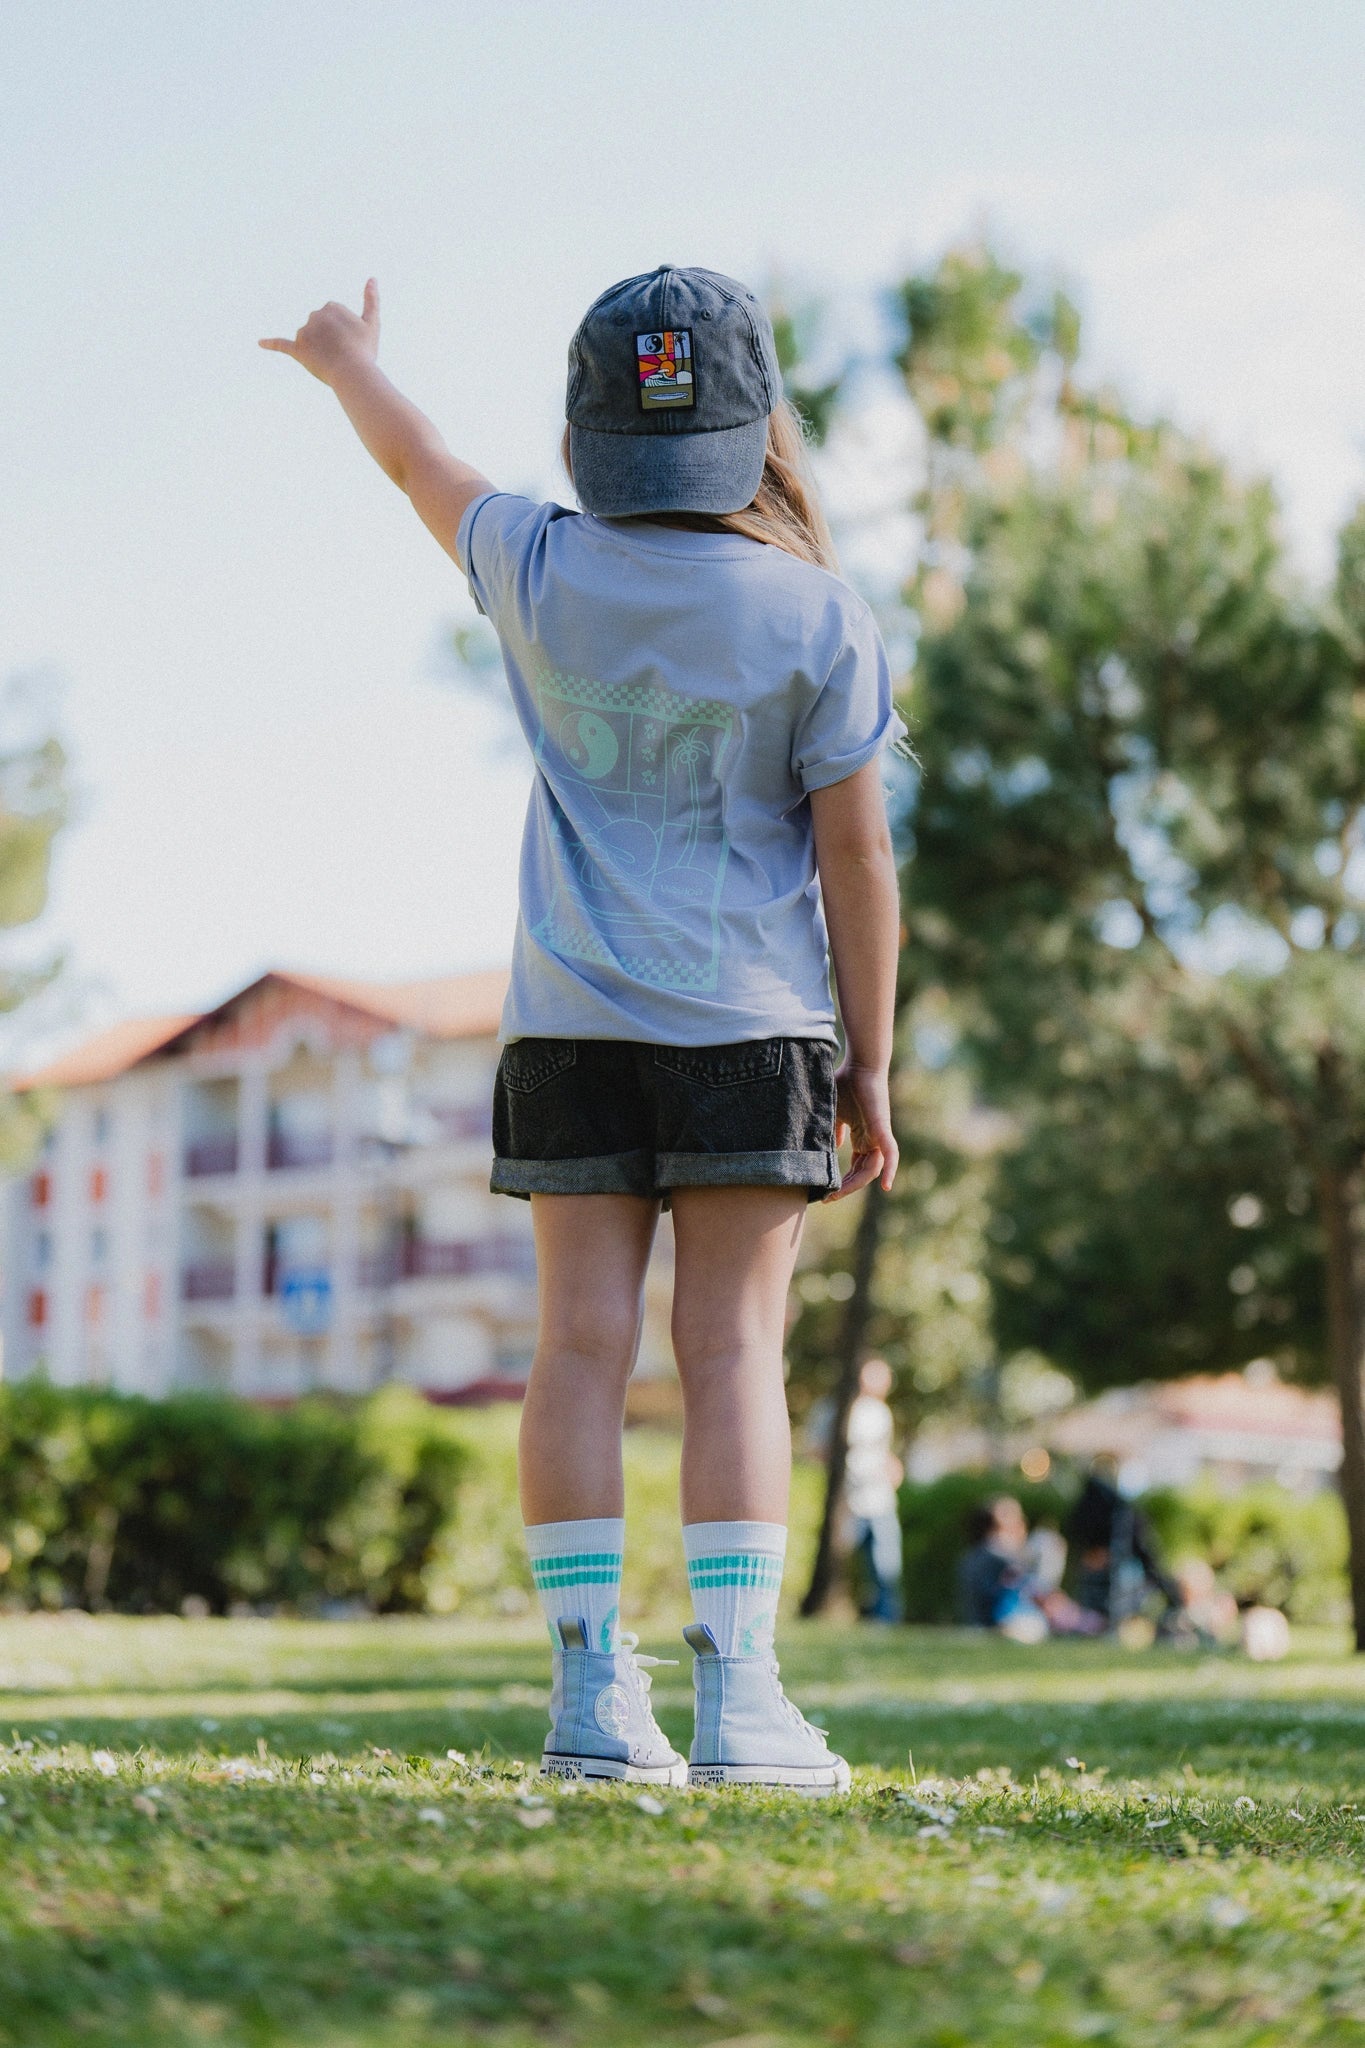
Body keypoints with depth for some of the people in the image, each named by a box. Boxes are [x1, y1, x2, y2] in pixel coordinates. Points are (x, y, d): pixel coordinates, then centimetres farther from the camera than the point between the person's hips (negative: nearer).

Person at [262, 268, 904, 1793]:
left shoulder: (544, 576, 1)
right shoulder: (817, 619, -5)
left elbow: (418, 460, 21)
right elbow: (855, 859, -4)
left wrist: (344, 360, 42)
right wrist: (869, 1067, 3)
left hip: (568, 1029, 2)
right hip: (749, 1033, -2)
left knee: (581, 1347, 2)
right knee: (733, 1348, -2)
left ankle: (591, 1688, 0)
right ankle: (736, 1693, -6)